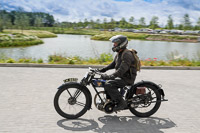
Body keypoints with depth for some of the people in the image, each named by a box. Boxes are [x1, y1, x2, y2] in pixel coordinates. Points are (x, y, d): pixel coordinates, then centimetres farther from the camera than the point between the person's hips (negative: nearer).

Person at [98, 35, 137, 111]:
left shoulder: (127, 54, -21)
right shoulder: (119, 53, 12)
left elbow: (122, 70, -30)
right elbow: (113, 64, 23)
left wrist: (109, 77, -34)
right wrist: (103, 69, 10)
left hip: (127, 78, -10)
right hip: (121, 76, 10)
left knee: (108, 85, -25)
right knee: (104, 82, 12)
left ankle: (121, 103, -15)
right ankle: (112, 101, 19)